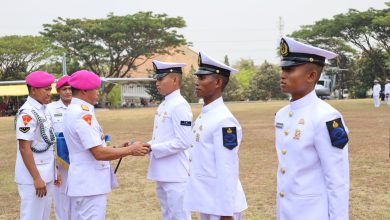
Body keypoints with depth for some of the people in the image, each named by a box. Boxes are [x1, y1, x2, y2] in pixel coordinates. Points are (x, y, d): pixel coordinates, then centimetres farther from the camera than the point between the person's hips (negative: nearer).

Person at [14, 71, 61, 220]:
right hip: (33, 177, -9)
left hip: (46, 176, 9)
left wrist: (54, 172, 17)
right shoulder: (27, 113, -16)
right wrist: (37, 178, -21)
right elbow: (24, 148, -20)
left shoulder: (42, 110, 11)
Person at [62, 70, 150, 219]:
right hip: (90, 185, -10)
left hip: (84, 183, 10)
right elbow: (99, 153, -23)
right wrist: (130, 150, -13)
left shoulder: (73, 111, 12)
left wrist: (116, 149, 11)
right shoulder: (83, 114, -19)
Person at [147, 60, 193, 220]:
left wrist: (151, 148, -19)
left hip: (176, 175, -9)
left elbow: (183, 142, -21)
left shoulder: (180, 106, -15)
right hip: (163, 174, 9)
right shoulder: (163, 105, 13)